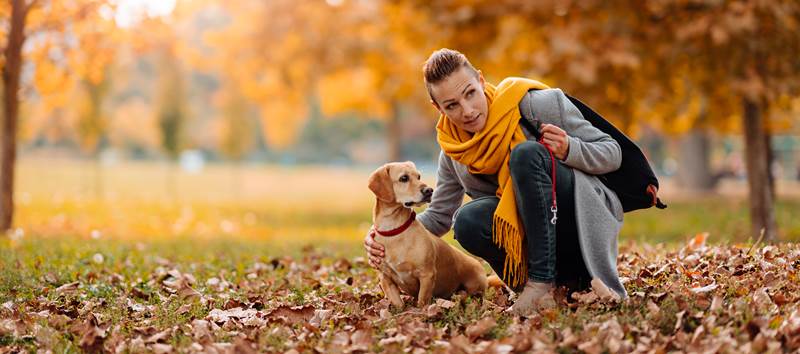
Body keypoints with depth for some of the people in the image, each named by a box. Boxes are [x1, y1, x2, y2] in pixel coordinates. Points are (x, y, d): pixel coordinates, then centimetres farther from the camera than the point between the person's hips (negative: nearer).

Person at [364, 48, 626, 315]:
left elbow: (612, 153, -9)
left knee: (527, 153, -28)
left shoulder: (535, 104, -14)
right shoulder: (454, 152, 2)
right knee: (468, 222, -23)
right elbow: (439, 216, 13)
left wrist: (568, 150, -30)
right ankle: (563, 284, -10)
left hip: (589, 212, -4)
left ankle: (541, 283, -29)